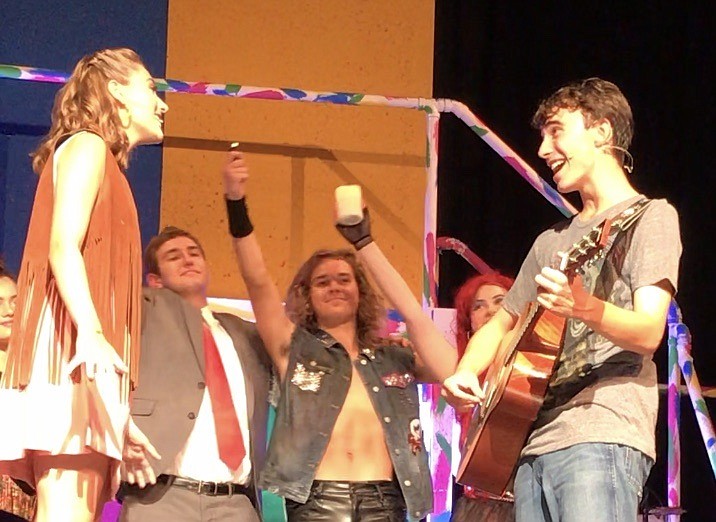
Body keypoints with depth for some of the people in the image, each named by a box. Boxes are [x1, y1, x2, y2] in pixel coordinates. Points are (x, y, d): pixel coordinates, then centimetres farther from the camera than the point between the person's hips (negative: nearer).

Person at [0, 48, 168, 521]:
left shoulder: (105, 162, 28)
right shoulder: (87, 146, 2)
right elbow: (63, 247, -13)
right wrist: (90, 331, -27)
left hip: (86, 356, 9)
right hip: (76, 352, -9)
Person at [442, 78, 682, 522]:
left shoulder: (651, 217, 3)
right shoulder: (554, 240, 25)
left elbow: (649, 334, -10)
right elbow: (501, 324, 31)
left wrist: (584, 307, -30)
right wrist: (465, 373, 10)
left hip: (602, 436, -7)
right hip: (534, 440, 7)